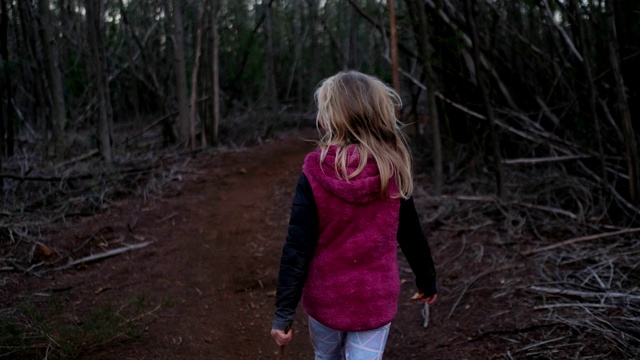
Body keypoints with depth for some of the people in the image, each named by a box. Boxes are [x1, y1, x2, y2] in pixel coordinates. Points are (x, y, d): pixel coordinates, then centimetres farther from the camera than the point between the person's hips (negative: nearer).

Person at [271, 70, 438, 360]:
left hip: (325, 298, 0)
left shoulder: (314, 174, -16)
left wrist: (284, 312, -8)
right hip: (376, 299, 1)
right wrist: (427, 280, 18)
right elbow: (411, 235, 2)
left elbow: (297, 247, -15)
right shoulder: (393, 172, -9)